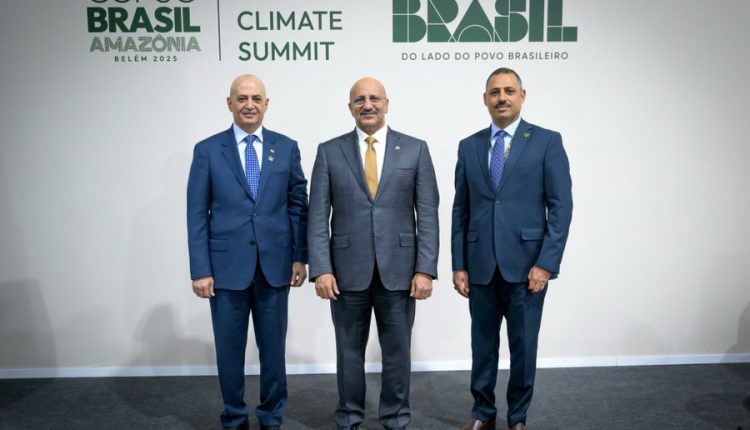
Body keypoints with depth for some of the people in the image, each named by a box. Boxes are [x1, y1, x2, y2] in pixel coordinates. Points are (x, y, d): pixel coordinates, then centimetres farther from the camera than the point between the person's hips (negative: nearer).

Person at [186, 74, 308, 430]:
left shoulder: (286, 147, 5)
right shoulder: (207, 150, 1)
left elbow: (298, 206, 6)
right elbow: (197, 215, -2)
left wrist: (300, 256, 2)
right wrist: (200, 270, -6)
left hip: (275, 265, 1)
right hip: (227, 266, -1)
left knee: (273, 347, 12)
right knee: (230, 350, 10)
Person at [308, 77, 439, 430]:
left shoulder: (415, 149, 3)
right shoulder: (329, 151, 3)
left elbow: (427, 214, 0)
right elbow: (318, 216, -1)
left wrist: (425, 269, -7)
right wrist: (321, 269, -9)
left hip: (398, 268, 0)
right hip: (347, 268, 0)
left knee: (397, 351, 11)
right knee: (349, 350, 12)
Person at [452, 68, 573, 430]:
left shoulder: (547, 141, 0)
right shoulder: (469, 146, 9)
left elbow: (561, 206, -5)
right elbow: (460, 210, 8)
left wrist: (546, 263, -12)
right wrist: (459, 265, 3)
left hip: (526, 264, -2)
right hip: (481, 265, 3)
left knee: (523, 346, 9)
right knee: (483, 345, 12)